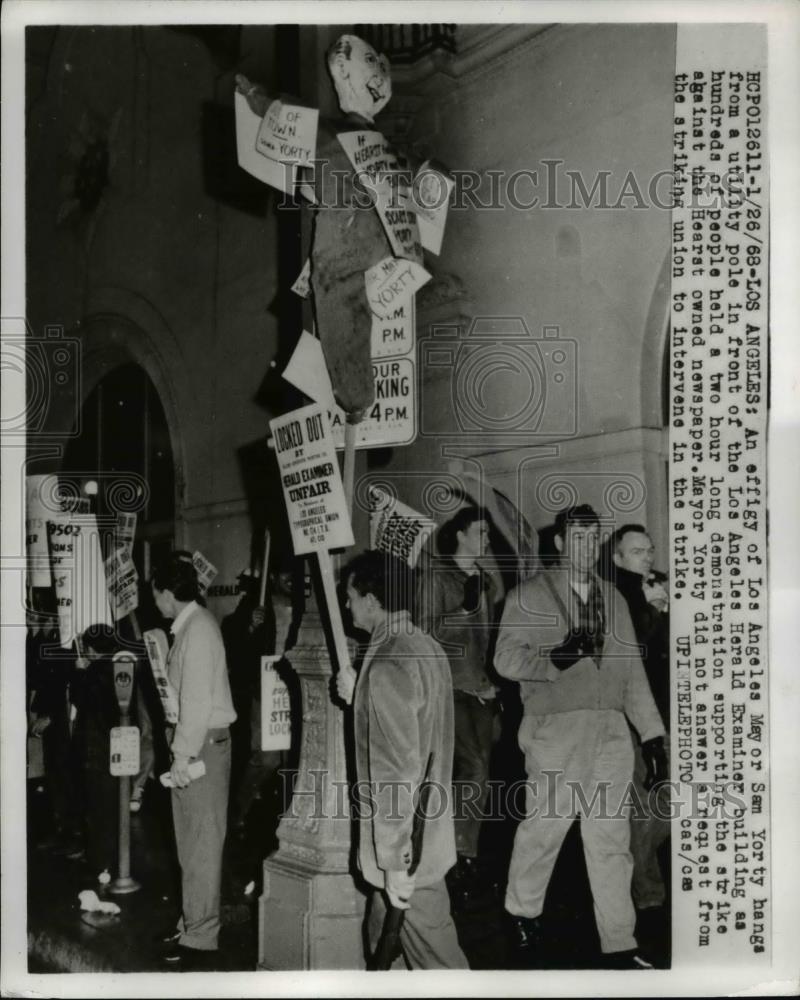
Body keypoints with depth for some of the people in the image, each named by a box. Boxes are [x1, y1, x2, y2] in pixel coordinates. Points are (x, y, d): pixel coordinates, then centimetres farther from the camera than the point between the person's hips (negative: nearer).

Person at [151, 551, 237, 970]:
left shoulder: (198, 628, -17)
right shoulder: (188, 625, 11)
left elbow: (198, 699, -21)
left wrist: (183, 755, -19)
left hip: (204, 746, -9)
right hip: (192, 743, 9)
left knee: (201, 842, 0)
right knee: (191, 840, 17)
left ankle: (200, 936, 10)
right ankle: (194, 922, 29)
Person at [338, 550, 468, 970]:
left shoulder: (387, 667, -24)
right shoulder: (425, 646, 4)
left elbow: (396, 772, -25)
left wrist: (394, 862, -20)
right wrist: (359, 698, 13)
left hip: (405, 846, -9)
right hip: (429, 829, 9)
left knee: (433, 957, 5)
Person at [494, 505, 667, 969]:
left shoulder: (613, 598, 16)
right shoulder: (530, 595, 1)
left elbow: (632, 669, 16)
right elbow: (506, 657, -7)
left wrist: (652, 732, 12)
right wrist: (554, 659, -24)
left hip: (610, 730, 4)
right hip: (555, 728, -4)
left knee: (612, 839, 6)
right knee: (545, 825, 1)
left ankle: (620, 946, 15)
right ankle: (523, 912, 27)